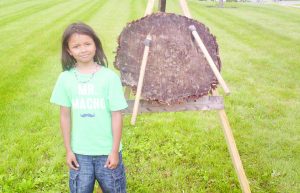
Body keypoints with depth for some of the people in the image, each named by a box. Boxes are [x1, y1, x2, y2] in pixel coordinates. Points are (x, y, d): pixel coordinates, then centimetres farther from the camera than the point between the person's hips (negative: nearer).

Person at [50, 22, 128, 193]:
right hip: (79, 152, 2)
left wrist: (115, 150, -8)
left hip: (107, 150, -2)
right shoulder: (66, 78, -5)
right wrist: (68, 150, 3)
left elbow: (116, 115, -9)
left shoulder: (109, 77, -13)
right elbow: (65, 116, 1)